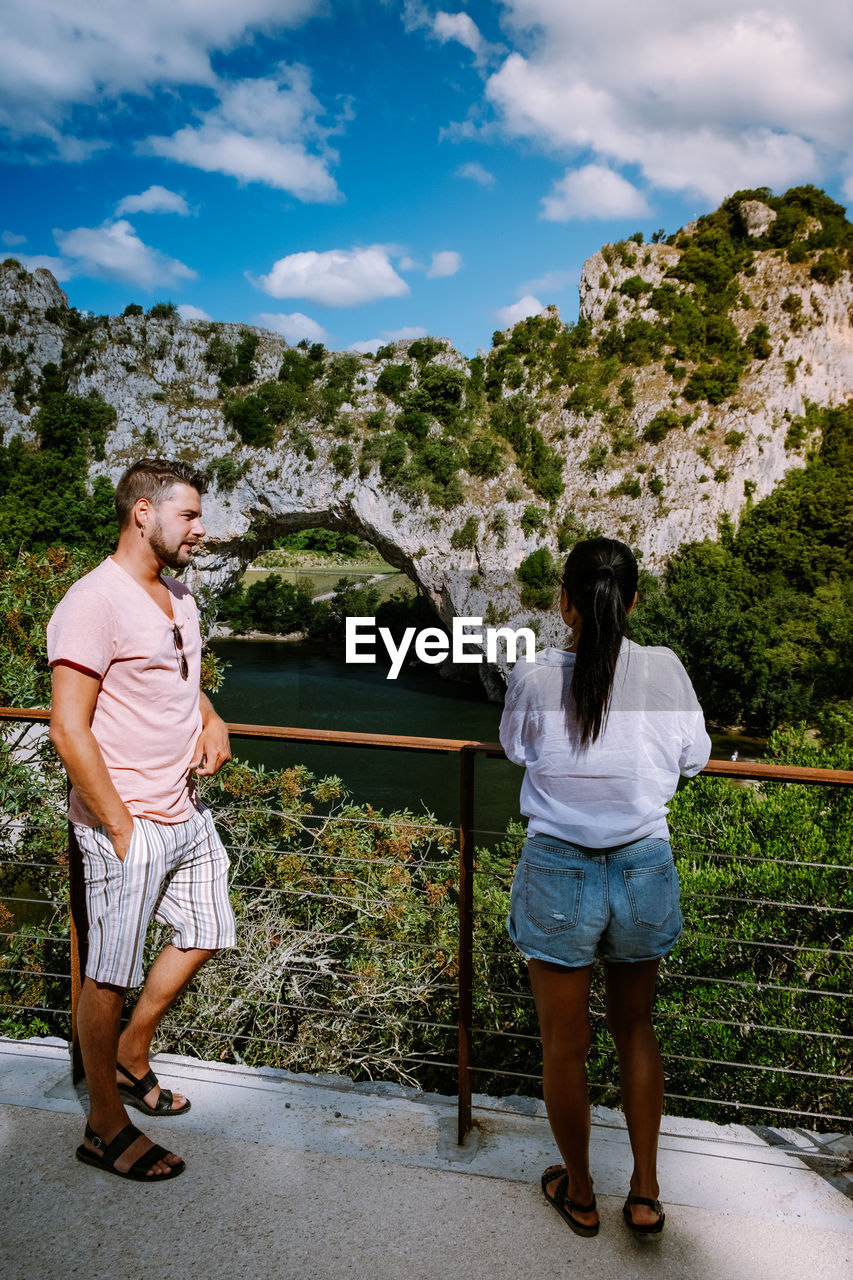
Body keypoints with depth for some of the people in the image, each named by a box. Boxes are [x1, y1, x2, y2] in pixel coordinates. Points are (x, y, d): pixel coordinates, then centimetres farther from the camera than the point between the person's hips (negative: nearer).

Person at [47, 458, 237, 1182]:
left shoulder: (177, 595, 10)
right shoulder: (95, 603, -18)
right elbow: (69, 730, -21)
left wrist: (213, 721, 3)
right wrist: (122, 831, -19)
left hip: (187, 810, 9)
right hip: (127, 825, -9)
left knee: (203, 937, 20)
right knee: (112, 977, 6)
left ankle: (131, 1059, 41)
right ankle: (107, 1128, 26)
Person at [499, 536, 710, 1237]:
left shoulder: (534, 679, -13)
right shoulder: (666, 670, -9)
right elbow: (695, 758, 5)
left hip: (559, 872, -2)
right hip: (644, 867, 2)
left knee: (564, 1043, 17)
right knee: (636, 1027, 23)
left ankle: (580, 1195, 37)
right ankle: (645, 1193, 34)